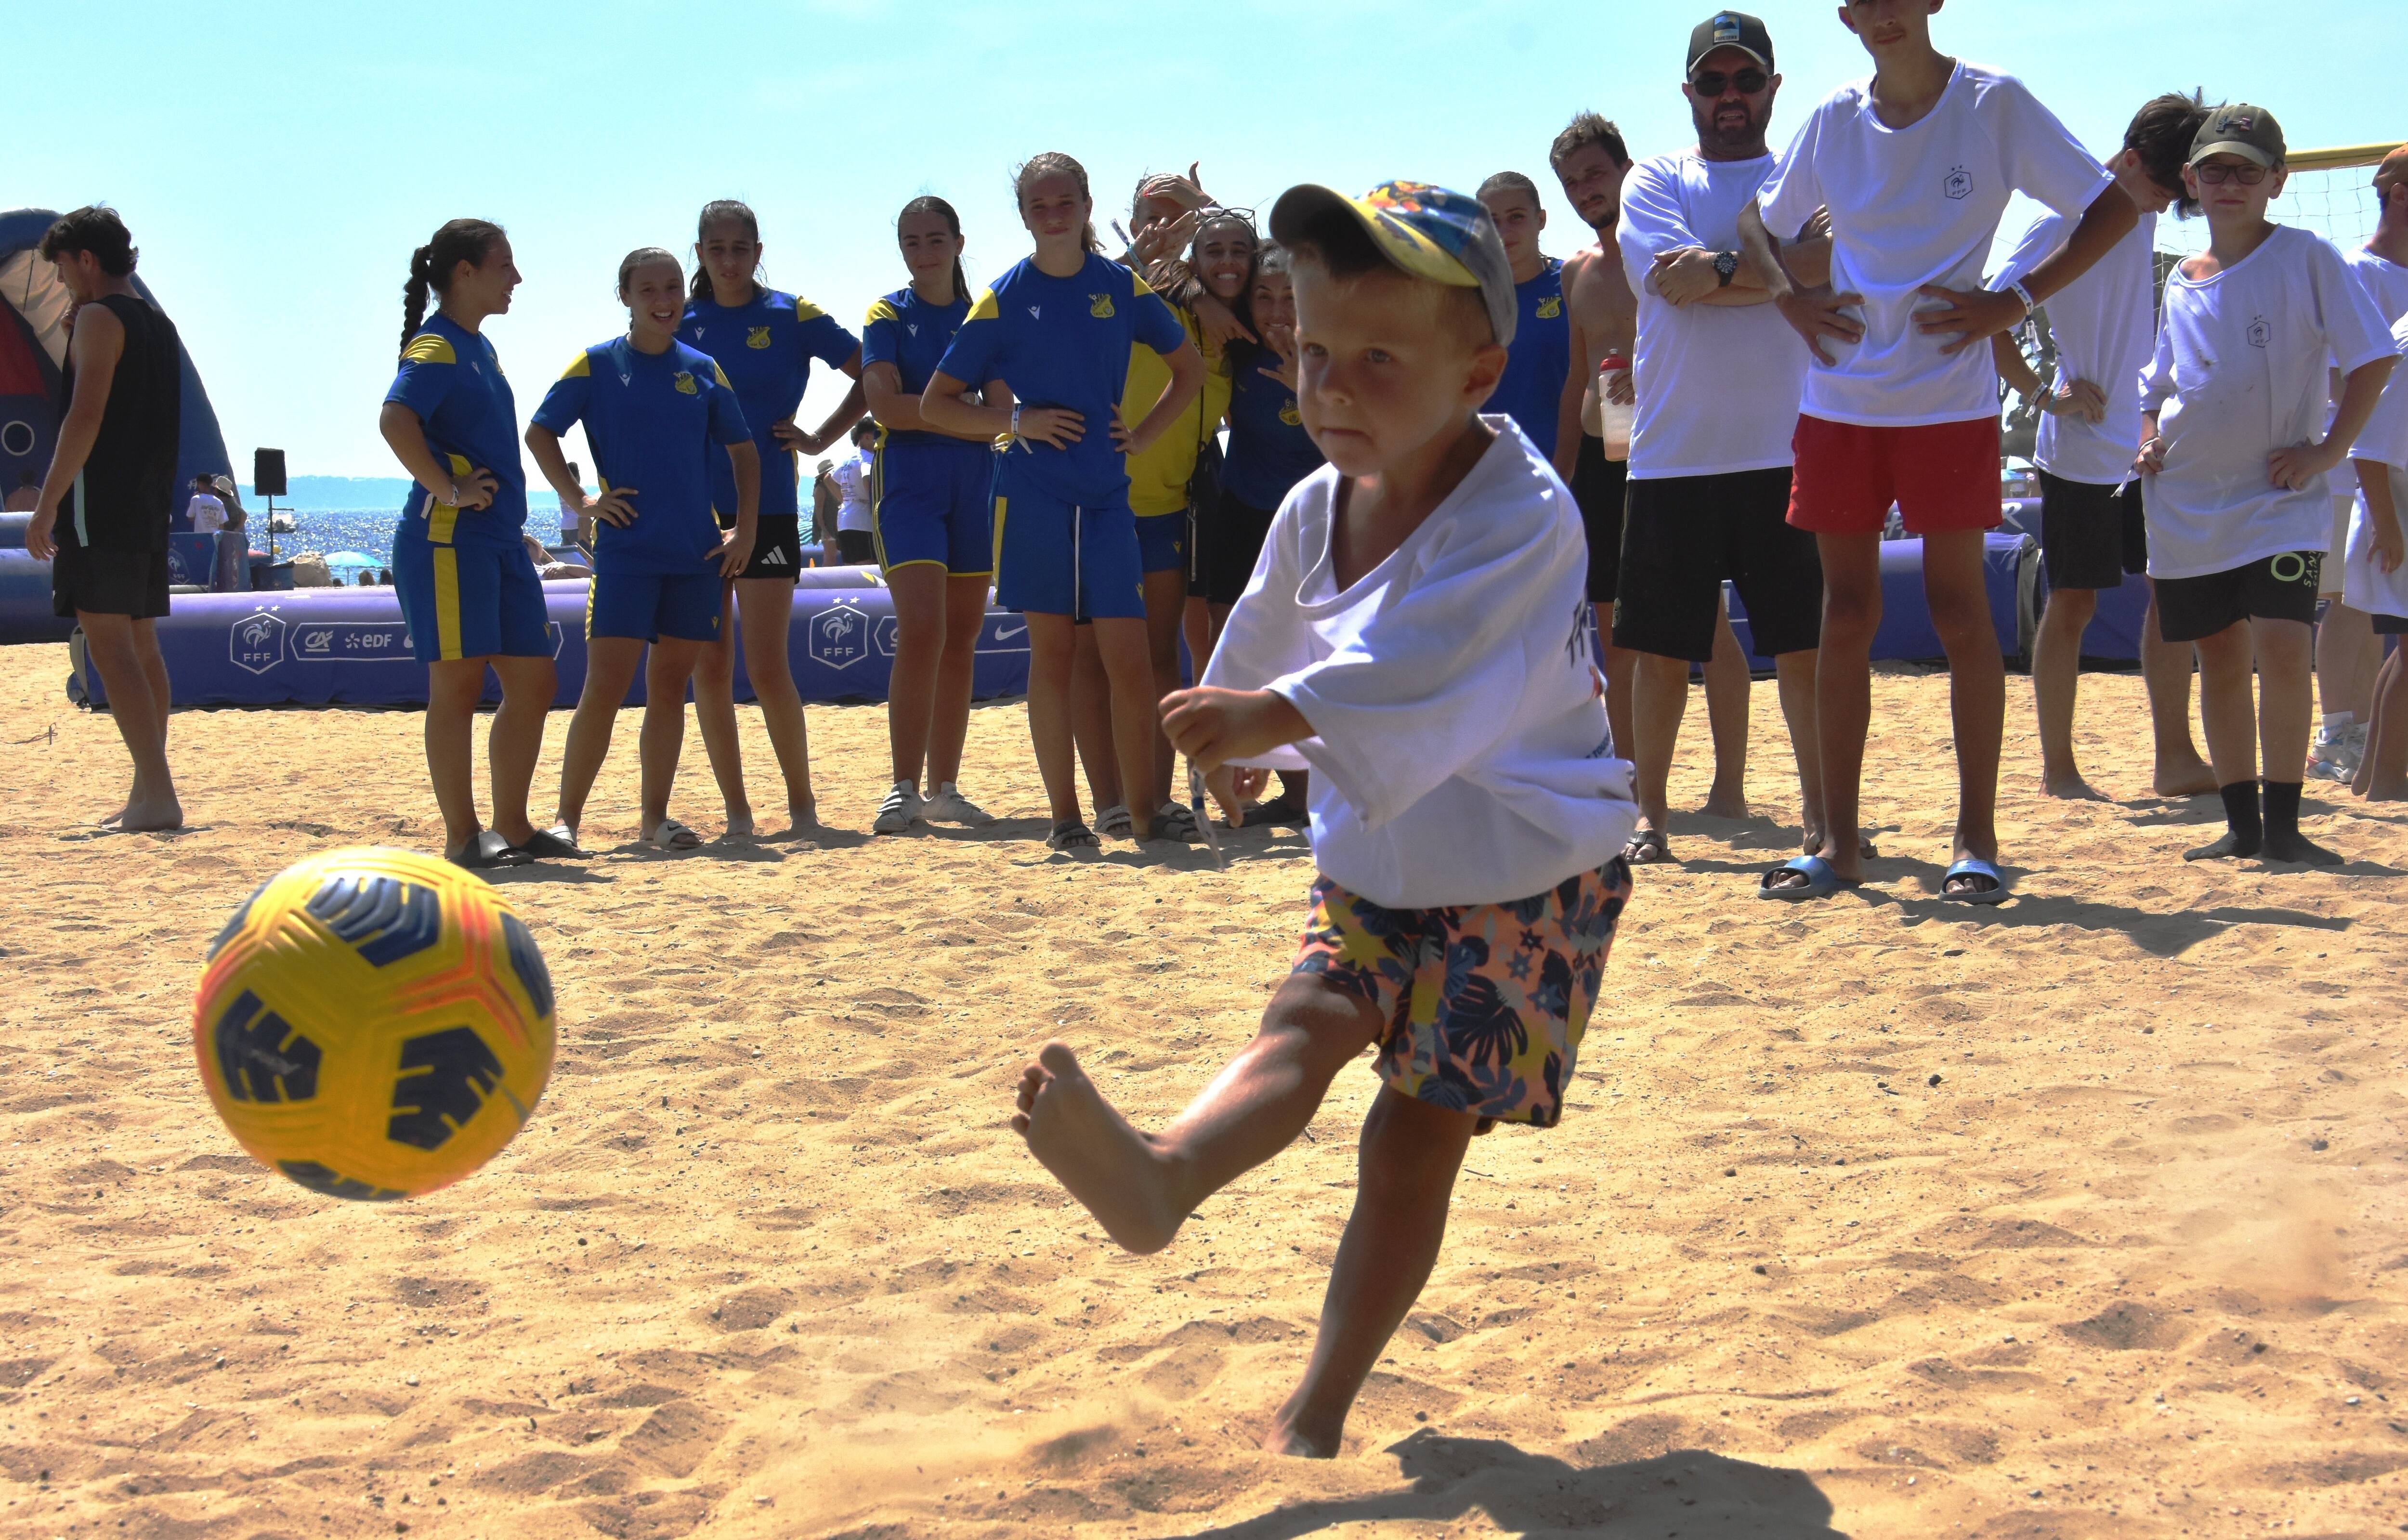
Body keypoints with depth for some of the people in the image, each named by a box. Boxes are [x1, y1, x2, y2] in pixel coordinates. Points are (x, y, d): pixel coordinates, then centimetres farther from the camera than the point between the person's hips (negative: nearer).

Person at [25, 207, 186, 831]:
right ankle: (148, 795, 12)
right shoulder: (159, 324, 17)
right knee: (141, 646, 11)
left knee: (109, 646, -11)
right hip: (150, 504, 9)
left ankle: (157, 794, -18)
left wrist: (47, 504, -16)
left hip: (100, 503, -9)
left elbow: (86, 417, -17)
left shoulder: (99, 319, -9)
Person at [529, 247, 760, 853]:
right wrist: (578, 499, -6)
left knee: (670, 686, 7)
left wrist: (744, 529, 7)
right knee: (606, 685, -8)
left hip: (696, 554, 3)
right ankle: (567, 817, -1)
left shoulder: (702, 370, 9)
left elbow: (743, 449, 16)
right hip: (625, 549, -3)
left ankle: (655, 817, 14)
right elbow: (540, 433, 3)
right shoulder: (597, 364, 1)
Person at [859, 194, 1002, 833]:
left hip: (974, 481, 4)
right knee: (921, 629, -17)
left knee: (961, 639, 5)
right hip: (909, 480, -4)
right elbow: (884, 403, -11)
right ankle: (905, 788, -14)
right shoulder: (888, 315, 3)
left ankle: (945, 789, 12)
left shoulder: (982, 316, 13)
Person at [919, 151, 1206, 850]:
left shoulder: (1121, 287, 6)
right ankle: (1065, 815, 9)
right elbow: (935, 405, 3)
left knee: (1129, 660, -4)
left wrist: (1144, 433, 7)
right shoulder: (1005, 300, 1)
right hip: (1034, 496, -1)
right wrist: (1015, 421, -9)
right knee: (1051, 654, 3)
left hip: (1108, 495, 1)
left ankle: (1149, 808, 7)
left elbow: (1189, 366, 20)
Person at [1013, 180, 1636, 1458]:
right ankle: (1163, 1175, -48)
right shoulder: (1315, 512, -2)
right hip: (1374, 869, 6)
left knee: (1417, 1134, -5)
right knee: (1304, 1023, -20)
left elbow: (1416, 671, -42)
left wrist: (1277, 714, -56)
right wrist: (1240, 753, 38)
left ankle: (1316, 1412, 2)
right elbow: (1266, 646, 21)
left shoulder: (1519, 518, -25)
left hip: (1523, 879, -6)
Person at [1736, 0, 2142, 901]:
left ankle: (1977, 837, 3)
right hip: (1840, 402, 4)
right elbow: (1758, 220, 21)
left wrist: (2016, 301, -11)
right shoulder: (1833, 122, 6)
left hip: (1950, 403, -3)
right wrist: (1790, 298, 2)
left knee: (1958, 607, -4)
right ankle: (1840, 838, 10)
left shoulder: (1995, 105, -4)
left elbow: (2114, 208, -3)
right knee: (1846, 612, 5)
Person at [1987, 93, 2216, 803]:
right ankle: (2058, 769, 7)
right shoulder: (2063, 222, -12)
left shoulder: (2144, 220, 9)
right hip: (2081, 449, -7)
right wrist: (2045, 395, -17)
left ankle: (2174, 758, 11)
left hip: (2146, 447, 7)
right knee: (2073, 604, -1)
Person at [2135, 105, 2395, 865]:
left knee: (2282, 647, -18)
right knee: (2220, 660, 7)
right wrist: (2148, 444, 4)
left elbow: (2373, 358, -5)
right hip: (2188, 502, 4)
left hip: (2280, 496, -4)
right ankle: (2241, 824, 17)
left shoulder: (2307, 258, -4)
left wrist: (2329, 451, -11)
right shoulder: (2180, 281, 10)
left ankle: (2283, 825, -9)